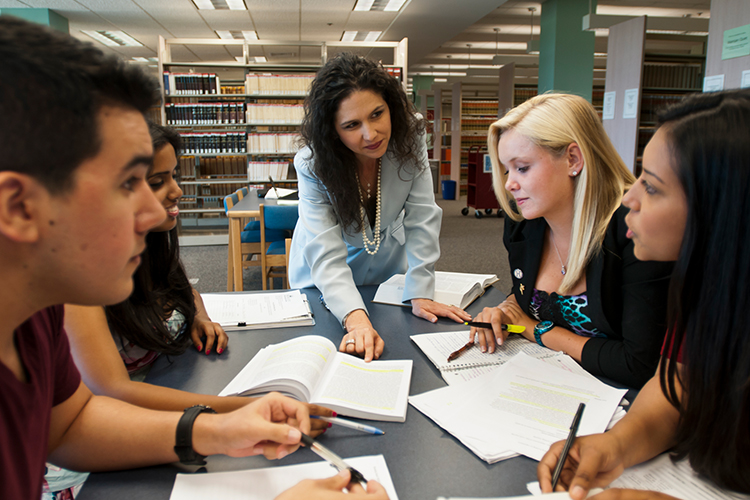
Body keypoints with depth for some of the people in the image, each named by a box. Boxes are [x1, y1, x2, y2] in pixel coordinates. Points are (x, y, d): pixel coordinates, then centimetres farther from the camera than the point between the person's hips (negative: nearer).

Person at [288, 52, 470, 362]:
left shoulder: (409, 135, -23)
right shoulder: (312, 165, -29)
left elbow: (421, 216, -20)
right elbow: (327, 256, -36)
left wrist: (420, 293, -25)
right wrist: (356, 319, -51)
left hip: (387, 271, 2)